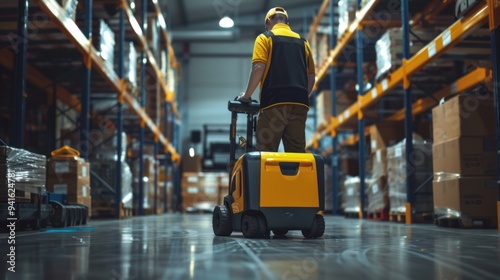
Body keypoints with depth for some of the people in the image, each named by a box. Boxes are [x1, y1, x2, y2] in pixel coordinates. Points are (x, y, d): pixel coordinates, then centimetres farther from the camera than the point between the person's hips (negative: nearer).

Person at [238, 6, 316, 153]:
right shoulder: (302, 41, 19)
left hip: (274, 103, -4)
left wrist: (246, 95, 2)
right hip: (299, 104, 5)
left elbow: (258, 68, -7)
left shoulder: (265, 38, 6)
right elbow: (311, 76, 17)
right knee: (297, 154, 4)